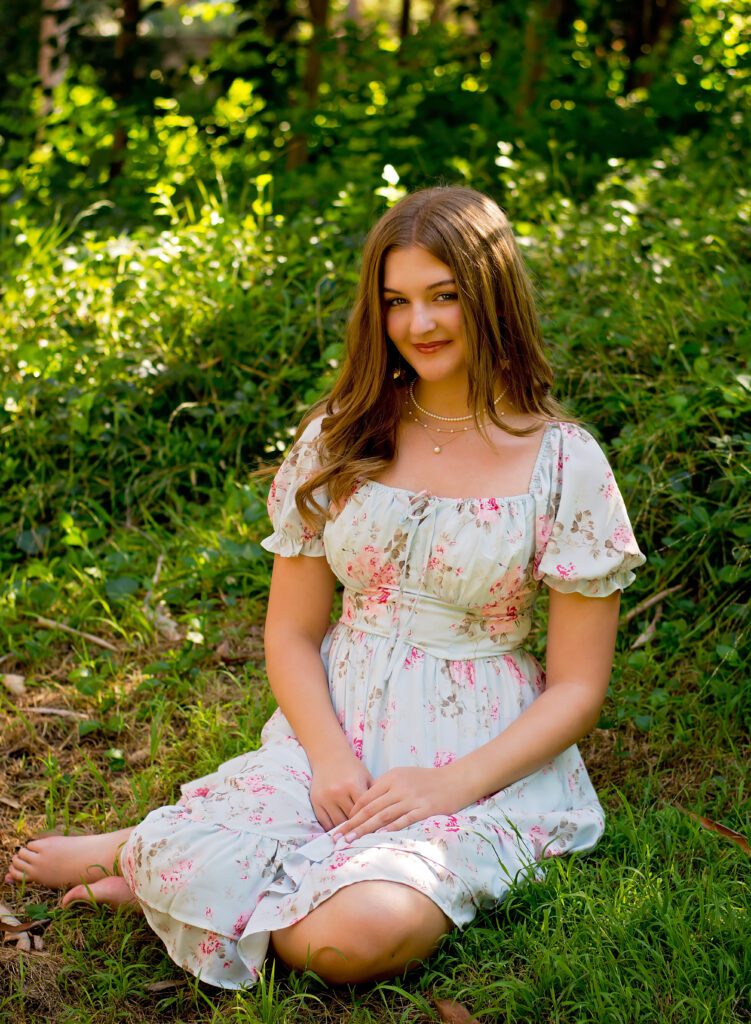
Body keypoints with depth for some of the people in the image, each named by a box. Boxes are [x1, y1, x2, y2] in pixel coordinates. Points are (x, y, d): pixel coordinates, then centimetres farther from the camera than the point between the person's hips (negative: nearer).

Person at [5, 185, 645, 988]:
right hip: (336, 734, 2)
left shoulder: (565, 465, -4)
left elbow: (577, 688, -2)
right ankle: (159, 856, 5)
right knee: (204, 871, -30)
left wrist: (450, 785, -15)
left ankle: (155, 863, -6)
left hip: (488, 763, -1)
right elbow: (291, 631, 7)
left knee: (360, 933, -31)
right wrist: (329, 756, -12)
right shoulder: (338, 441, 5)